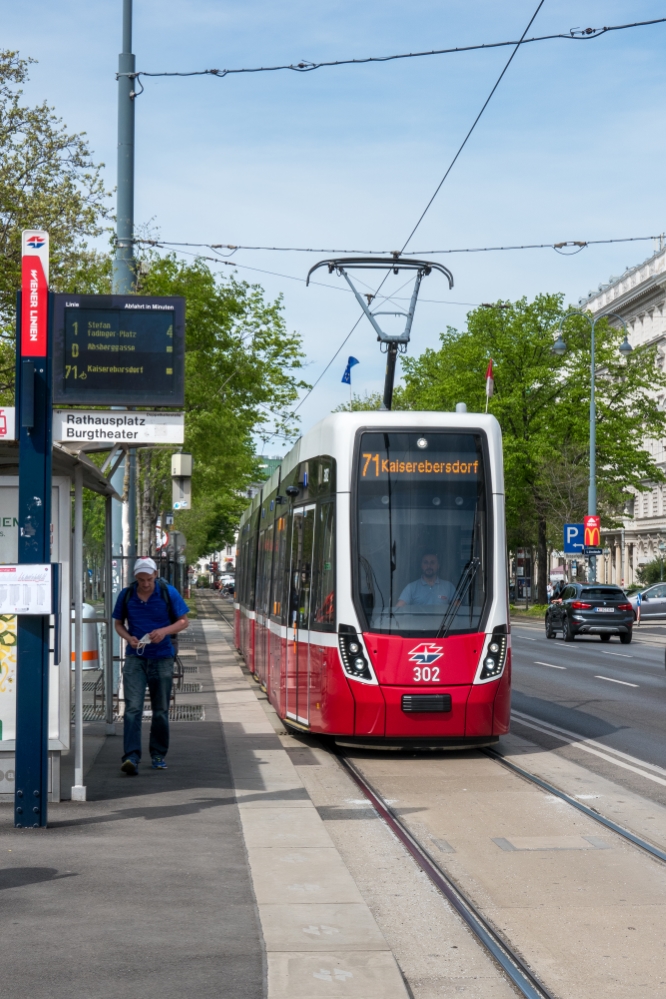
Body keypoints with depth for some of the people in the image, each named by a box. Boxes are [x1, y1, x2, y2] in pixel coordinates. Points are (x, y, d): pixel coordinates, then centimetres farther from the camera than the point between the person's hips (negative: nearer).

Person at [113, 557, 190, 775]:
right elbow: (118, 623, 10)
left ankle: (158, 755, 23)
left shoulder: (168, 593, -4)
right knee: (132, 708, -12)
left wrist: (164, 631, -17)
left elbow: (184, 621, 1)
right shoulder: (126, 595, 0)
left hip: (161, 657, 0)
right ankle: (131, 757, -17)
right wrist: (129, 637, -11)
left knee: (160, 710, 9)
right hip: (135, 657, 0)